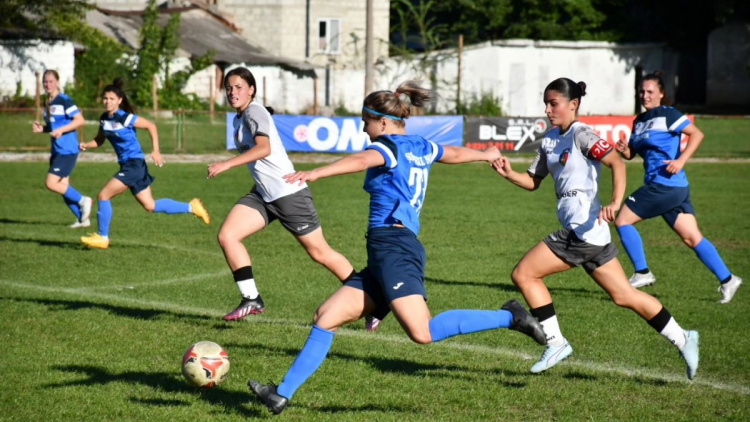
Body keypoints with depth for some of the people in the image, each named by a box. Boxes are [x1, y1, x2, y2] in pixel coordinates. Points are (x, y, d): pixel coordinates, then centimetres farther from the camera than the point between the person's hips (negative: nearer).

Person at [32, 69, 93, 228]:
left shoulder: (64, 100, -11)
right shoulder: (47, 103, 15)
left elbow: (80, 120, -16)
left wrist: (61, 130, -23)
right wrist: (42, 128, 6)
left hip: (67, 150, -9)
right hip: (57, 150, 9)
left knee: (51, 183, -15)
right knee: (63, 187, 7)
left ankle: (82, 200, 0)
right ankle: (82, 218, 14)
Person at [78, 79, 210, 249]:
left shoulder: (125, 118, -16)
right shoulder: (104, 119, 6)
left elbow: (151, 126, -10)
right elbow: (99, 140, 17)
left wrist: (156, 151, -14)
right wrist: (86, 145, -3)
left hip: (134, 165, -8)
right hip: (126, 165, 8)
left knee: (104, 195, -9)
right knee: (150, 206, 11)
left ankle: (102, 237, 5)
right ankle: (191, 207, 21)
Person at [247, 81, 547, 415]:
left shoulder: (389, 146, -3)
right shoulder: (420, 147, 21)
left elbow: (361, 161, -26)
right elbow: (456, 154, 41)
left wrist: (314, 174, -41)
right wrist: (487, 154, 63)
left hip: (393, 245, -10)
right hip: (384, 254, 10)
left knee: (423, 333, -21)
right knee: (326, 317, 5)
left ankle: (509, 317, -10)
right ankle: (282, 394, 3)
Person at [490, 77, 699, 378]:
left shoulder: (581, 134, -9)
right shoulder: (550, 139, 16)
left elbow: (616, 163, -20)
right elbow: (533, 181, 20)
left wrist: (615, 203, -33)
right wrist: (509, 174, 0)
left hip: (585, 228, -9)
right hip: (573, 231, 9)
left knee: (524, 274, -6)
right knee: (623, 295, 9)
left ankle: (556, 342, 0)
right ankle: (681, 339, 13)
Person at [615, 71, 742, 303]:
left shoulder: (668, 115, -7)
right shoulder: (640, 121, 18)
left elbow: (696, 134, -13)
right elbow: (631, 153, 20)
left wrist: (680, 161, -21)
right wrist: (624, 148, -2)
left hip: (666, 186, -8)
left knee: (623, 220, -4)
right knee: (692, 238, 7)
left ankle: (642, 273, 2)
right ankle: (727, 279, 8)